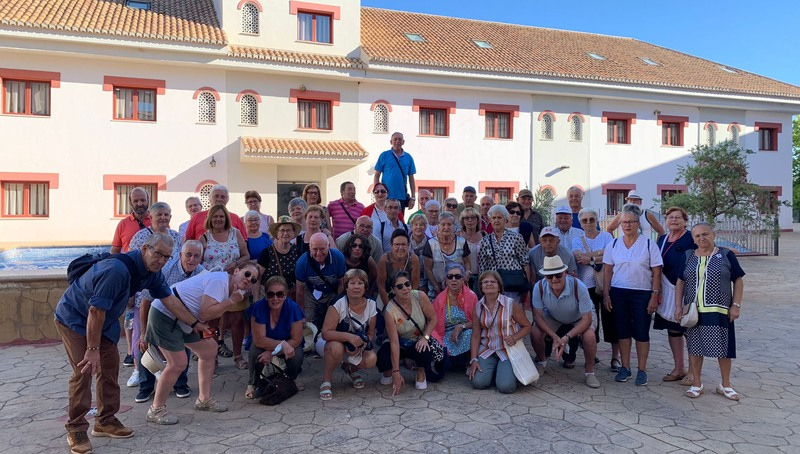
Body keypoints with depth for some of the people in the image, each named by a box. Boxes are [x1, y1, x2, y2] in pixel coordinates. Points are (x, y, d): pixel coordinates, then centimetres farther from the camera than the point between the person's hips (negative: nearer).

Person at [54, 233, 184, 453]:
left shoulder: (152, 272, -10)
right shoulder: (117, 270, -36)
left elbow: (169, 299, 0)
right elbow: (96, 311, -32)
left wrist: (195, 324, 2)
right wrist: (93, 349, -26)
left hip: (103, 320, 8)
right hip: (74, 317, -8)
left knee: (110, 366, 6)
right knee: (84, 369, -14)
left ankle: (105, 421, 19)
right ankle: (76, 430, -1)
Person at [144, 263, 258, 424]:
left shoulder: (227, 287, 11)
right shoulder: (220, 280, -20)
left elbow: (215, 314, 2)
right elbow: (205, 313, -27)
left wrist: (232, 302, -12)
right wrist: (231, 301, -20)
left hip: (182, 320, 11)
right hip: (164, 313, -11)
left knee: (209, 350, 12)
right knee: (178, 363, -13)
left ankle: (204, 399, 21)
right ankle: (156, 410, 5)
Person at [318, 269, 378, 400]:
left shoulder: (371, 305, -11)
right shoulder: (338, 305, -23)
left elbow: (371, 334, -2)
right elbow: (325, 333, -27)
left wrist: (360, 347, -23)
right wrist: (349, 336, -41)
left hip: (357, 347, 4)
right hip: (330, 343, -3)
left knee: (371, 360, -24)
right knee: (337, 348, -38)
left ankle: (351, 369, 14)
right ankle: (326, 381, -9)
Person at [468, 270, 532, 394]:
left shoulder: (510, 304, -9)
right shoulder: (478, 307, 1)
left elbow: (527, 326, 1)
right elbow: (475, 336, 3)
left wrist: (514, 338, -18)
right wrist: (473, 360, -7)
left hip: (508, 349, -2)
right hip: (487, 350, 3)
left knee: (506, 386, -21)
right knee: (478, 382, -18)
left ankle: (507, 370, 15)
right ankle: (493, 370, 16)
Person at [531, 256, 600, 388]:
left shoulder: (578, 287, -38)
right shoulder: (539, 287, -31)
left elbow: (586, 319, -30)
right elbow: (538, 315, -19)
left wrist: (566, 337, -39)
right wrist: (555, 336, -32)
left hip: (580, 317, -2)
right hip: (553, 316, 2)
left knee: (589, 336, -31)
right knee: (535, 333, -21)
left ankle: (589, 371, -3)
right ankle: (541, 361, 13)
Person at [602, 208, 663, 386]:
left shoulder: (649, 244, -2)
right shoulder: (613, 244, 6)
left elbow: (656, 273, -2)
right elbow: (608, 271, 7)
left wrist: (654, 296, -8)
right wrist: (606, 294, 2)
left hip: (642, 294, -2)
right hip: (618, 293, 2)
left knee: (642, 333, 3)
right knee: (623, 331, 8)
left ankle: (642, 370, 13)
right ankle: (625, 368, 19)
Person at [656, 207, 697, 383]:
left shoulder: (691, 239, -7)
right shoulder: (661, 239, 11)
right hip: (668, 291, 6)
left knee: (690, 330, 1)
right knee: (672, 329, 11)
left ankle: (692, 371, 12)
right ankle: (678, 369, 23)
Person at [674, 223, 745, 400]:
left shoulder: (726, 255, 0)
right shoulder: (688, 257, 6)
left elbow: (738, 281, 1)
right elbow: (680, 282, 8)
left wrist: (736, 305, -6)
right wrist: (678, 306, 1)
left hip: (719, 311, -2)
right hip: (693, 311, 2)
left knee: (723, 347, 5)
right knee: (694, 347, 7)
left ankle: (725, 385, 22)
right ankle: (696, 384, 19)